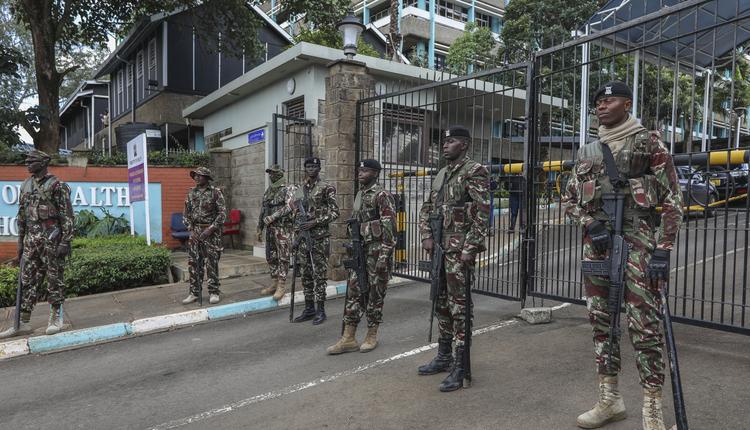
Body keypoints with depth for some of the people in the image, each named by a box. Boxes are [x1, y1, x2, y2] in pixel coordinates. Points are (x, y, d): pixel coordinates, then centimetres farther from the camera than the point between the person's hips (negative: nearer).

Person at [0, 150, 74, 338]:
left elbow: (67, 215, -10)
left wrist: (65, 242, -16)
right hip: (31, 239, 7)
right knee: (27, 280, 7)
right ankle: (24, 323, 14)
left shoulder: (57, 185, -7)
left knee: (54, 279, 1)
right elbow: (21, 215, 19)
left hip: (52, 239, -7)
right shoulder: (25, 185, 14)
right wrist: (20, 241, 16)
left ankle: (56, 318, 13)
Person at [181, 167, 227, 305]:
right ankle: (194, 292, 14)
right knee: (193, 263, 5)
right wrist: (191, 229, 1)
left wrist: (210, 229, -15)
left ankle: (214, 292, 8)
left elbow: (222, 213, -8)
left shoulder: (216, 192, -4)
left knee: (212, 263, -1)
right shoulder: (191, 193, 10)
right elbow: (186, 213, 14)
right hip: (195, 232, 5)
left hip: (211, 231, -5)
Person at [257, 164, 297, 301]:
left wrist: (273, 217, -23)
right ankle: (274, 283, 20)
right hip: (270, 228, 7)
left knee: (283, 257, -6)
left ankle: (282, 285, -3)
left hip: (283, 228, -7)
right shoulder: (268, 190, 17)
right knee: (271, 257, 11)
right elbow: (263, 210, 20)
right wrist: (260, 228, 18)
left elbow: (289, 206, -19)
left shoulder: (288, 189, -5)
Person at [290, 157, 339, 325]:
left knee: (319, 274, 0)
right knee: (306, 275, 11)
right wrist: (295, 238, 11)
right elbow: (296, 216, 17)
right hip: (303, 238, 6)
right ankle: (309, 308, 21)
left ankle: (320, 310, 9)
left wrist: (314, 222, -18)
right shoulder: (299, 191, 13)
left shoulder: (327, 188, -5)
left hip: (320, 238, -6)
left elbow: (335, 212, -10)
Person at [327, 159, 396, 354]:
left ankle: (371, 336, 18)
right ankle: (348, 339, 10)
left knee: (374, 293, 3)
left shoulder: (382, 195, -11)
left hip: (376, 250, -8)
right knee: (354, 291, 5)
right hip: (360, 249, 8)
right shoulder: (359, 194, 14)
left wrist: (384, 257, -21)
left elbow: (389, 228, -17)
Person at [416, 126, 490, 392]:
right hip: (440, 248, 8)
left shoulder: (474, 171, -8)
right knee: (441, 304, 15)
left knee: (459, 306, -4)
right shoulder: (441, 174, 17)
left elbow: (483, 213, -16)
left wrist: (470, 248, -20)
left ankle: (460, 367, 6)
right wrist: (427, 237, 5)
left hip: (459, 248, -8)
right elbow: (426, 209, 19)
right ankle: (444, 357, 28)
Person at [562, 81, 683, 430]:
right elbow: (569, 199, 16)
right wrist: (590, 225, -3)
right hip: (596, 244, 5)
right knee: (600, 321, 9)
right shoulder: (588, 152, 15)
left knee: (644, 326, -5)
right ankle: (609, 399, 23)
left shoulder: (649, 144, 2)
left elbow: (672, 199, -2)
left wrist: (663, 249, -10)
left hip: (637, 241, -5)